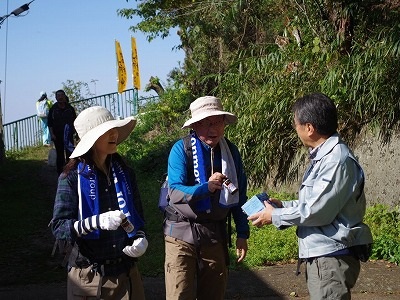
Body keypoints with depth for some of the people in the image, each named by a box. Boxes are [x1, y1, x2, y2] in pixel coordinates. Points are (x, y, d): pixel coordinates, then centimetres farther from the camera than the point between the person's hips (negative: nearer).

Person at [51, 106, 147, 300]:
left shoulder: (124, 173, 7)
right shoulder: (73, 177, -8)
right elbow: (58, 227, -12)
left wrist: (141, 238, -5)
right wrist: (97, 222, -27)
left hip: (126, 271, 4)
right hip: (88, 275, -4)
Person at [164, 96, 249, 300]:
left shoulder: (231, 151, 3)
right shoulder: (181, 149, -11)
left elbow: (239, 196, 10)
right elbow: (175, 192, -20)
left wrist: (242, 234, 7)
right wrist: (206, 187, -36)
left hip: (215, 234, 4)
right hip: (182, 232, -4)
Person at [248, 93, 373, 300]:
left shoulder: (337, 160, -19)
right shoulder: (323, 157, 12)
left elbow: (317, 211, -21)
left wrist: (275, 216, -9)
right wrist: (282, 205, 12)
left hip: (331, 257, -10)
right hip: (320, 254, 10)